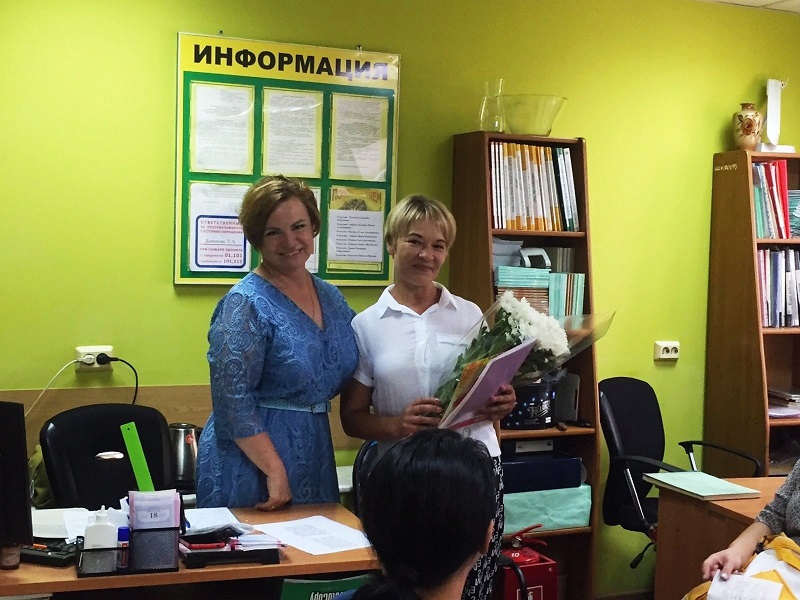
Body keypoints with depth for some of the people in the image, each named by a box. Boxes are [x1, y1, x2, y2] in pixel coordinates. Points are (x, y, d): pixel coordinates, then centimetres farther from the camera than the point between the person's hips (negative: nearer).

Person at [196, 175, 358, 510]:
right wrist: (275, 470, -20)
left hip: (315, 456, 7)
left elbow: (347, 376, 18)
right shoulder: (245, 304, -14)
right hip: (251, 461, -6)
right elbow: (233, 401, -18)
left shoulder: (331, 298, 8)